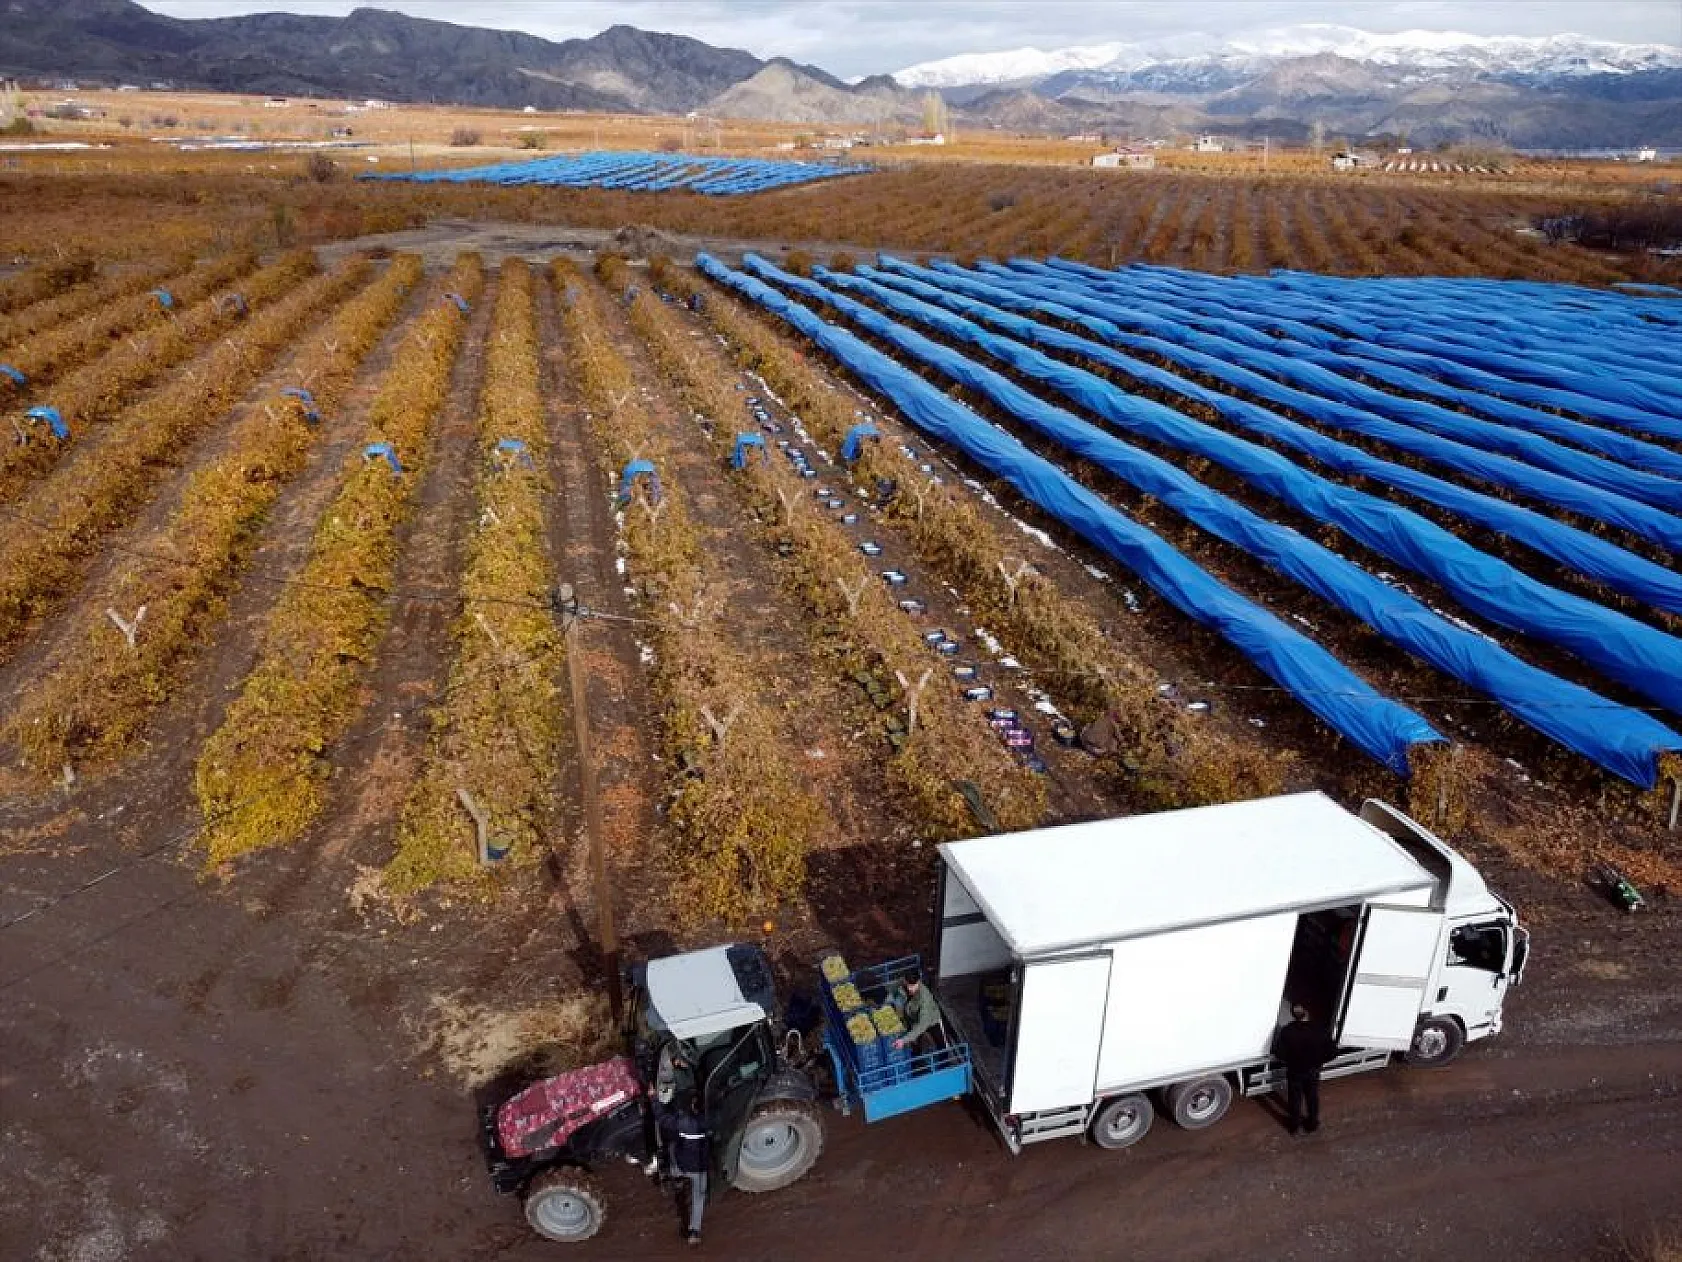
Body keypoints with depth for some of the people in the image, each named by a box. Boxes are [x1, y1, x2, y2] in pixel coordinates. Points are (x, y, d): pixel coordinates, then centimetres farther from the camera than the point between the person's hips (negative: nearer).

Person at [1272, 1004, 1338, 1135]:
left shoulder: (1286, 1031, -25)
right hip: (1313, 1071, 1)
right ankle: (1312, 1124, 41)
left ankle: (1294, 1125, 37)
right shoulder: (1318, 1031, -22)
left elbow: (1279, 1052, -24)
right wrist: (1319, 1061, 0)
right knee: (1312, 1098, 24)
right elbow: (1333, 1051, -17)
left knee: (1294, 1099, 20)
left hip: (1294, 1072, -1)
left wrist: (1289, 1059, -2)